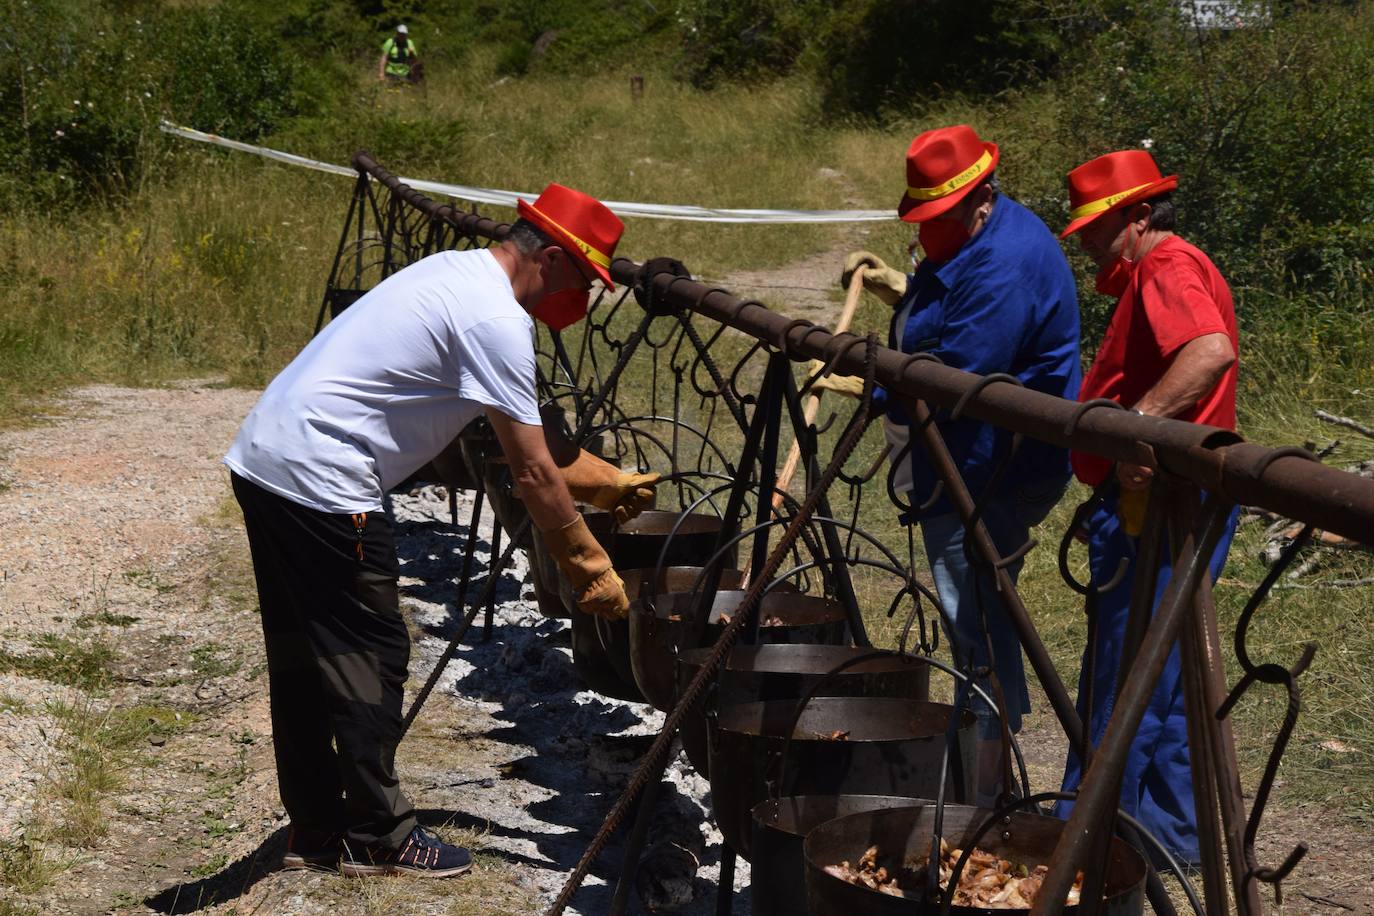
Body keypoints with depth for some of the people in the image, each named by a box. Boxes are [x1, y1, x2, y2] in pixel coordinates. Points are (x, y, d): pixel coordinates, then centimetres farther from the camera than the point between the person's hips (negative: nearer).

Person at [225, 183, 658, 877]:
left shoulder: (459, 273, 16)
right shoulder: (497, 319, -15)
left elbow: (533, 438, 24)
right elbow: (532, 473, -13)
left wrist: (609, 483, 26)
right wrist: (591, 571, -4)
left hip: (262, 460, 11)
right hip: (320, 486, -11)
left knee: (303, 657, 16)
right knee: (369, 659, 0)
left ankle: (314, 826, 26)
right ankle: (378, 838, 9)